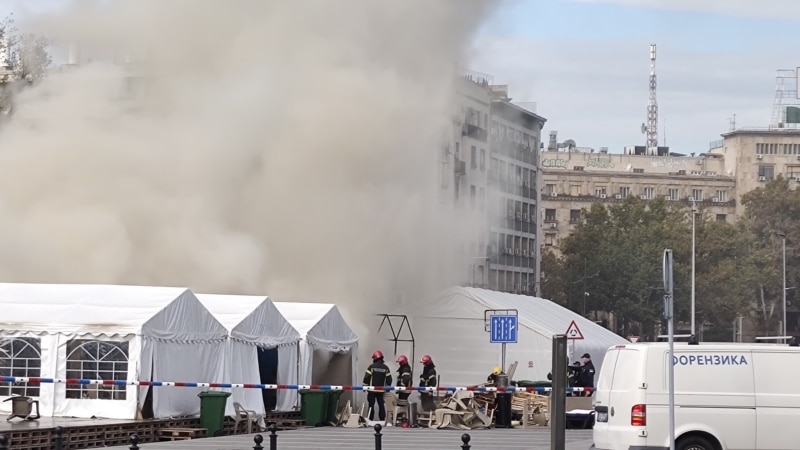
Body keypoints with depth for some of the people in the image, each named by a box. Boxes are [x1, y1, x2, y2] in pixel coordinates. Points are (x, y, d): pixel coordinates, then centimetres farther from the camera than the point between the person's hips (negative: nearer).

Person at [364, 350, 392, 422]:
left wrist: (365, 386, 3)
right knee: (381, 405, 10)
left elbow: (366, 378, -9)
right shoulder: (386, 368, 4)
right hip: (381, 390, 3)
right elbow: (389, 379, 6)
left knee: (371, 404, 0)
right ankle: (382, 419, 9)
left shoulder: (371, 367, -7)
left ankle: (370, 419, -2)